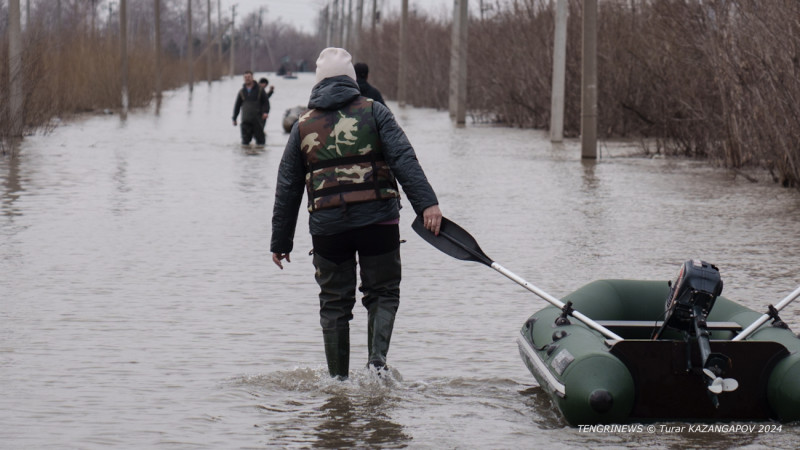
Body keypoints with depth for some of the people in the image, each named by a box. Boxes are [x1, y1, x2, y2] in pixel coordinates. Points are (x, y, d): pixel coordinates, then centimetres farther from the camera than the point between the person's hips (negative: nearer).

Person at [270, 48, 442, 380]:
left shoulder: (303, 126, 11)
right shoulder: (373, 112, 4)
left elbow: (287, 190, 13)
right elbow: (403, 159, -10)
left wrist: (280, 242, 18)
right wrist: (427, 203, -17)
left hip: (327, 226, 2)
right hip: (378, 221, -2)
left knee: (334, 302, 12)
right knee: (383, 293, 11)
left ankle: (338, 379, 13)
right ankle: (377, 359, -9)